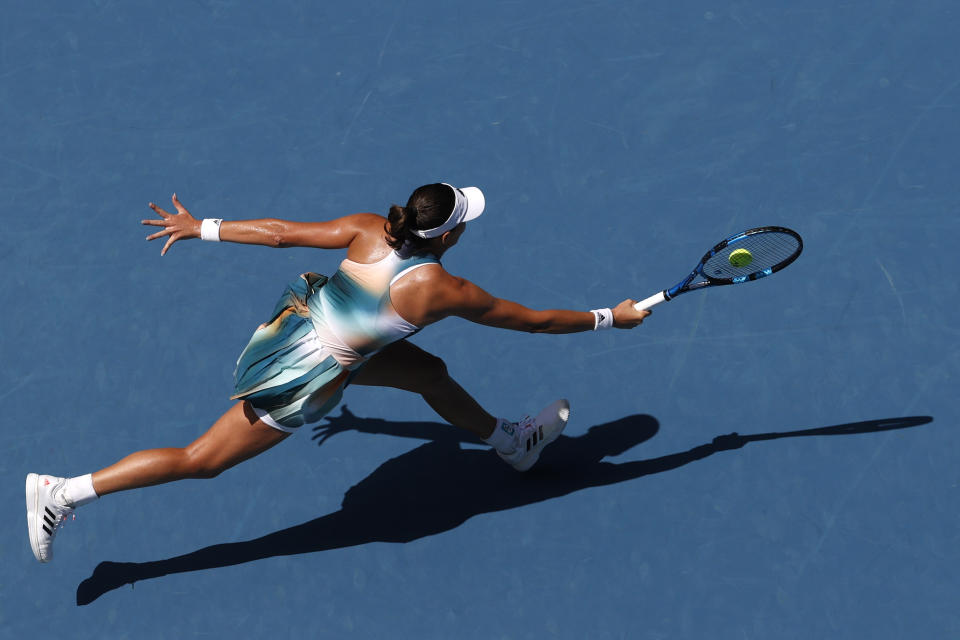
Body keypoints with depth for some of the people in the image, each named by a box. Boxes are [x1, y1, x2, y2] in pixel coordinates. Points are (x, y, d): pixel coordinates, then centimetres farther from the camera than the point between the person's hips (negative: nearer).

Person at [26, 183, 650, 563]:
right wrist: (609, 317, 2)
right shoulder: (442, 290, -22)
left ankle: (513, 441, 41)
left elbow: (283, 232, -5)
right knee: (201, 460, 9)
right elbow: (532, 320, -10)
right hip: (306, 378, -8)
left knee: (430, 371, 17)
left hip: (295, 324, 8)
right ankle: (64, 491, 15)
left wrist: (201, 228, 4)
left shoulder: (370, 230, -9)